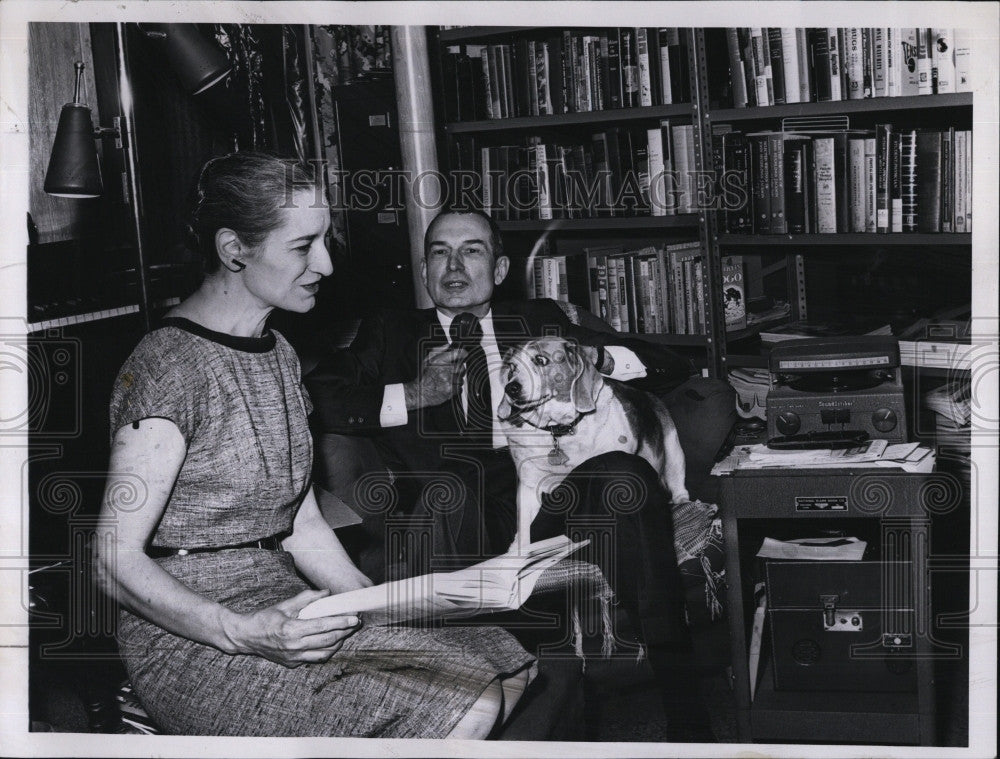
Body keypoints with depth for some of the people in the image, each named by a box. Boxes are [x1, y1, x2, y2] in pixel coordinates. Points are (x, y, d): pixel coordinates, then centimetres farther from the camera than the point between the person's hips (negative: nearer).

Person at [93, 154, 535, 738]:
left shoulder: (278, 354, 14)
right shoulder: (169, 368, -15)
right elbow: (115, 559, -18)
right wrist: (245, 634, -29)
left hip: (284, 604, 9)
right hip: (192, 642, -9)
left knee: (500, 674, -8)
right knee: (458, 714, -23)